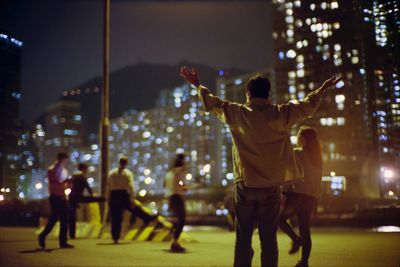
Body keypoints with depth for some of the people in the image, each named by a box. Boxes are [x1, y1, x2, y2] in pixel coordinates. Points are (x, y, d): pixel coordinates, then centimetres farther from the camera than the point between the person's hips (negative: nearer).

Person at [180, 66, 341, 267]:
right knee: (269, 240, 5)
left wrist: (198, 85, 30)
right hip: (271, 187, 0)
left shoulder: (237, 114, -1)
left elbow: (211, 103, 13)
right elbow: (308, 105, 10)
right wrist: (324, 88, 27)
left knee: (243, 239, 6)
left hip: (244, 185, 0)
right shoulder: (280, 114, -3)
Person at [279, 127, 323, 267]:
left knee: (280, 218, 12)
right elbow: (318, 180, 16)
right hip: (311, 197, 6)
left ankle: (295, 239, -10)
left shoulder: (297, 153, -5)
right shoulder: (317, 157, 14)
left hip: (298, 194, -6)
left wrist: (284, 194, -12)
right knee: (305, 230, 9)